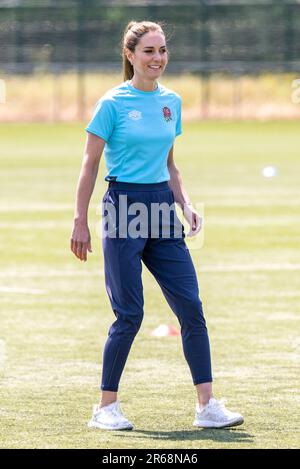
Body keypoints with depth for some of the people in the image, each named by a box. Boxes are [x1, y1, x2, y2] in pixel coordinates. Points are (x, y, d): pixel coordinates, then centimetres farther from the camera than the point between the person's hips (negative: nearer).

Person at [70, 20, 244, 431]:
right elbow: (90, 165, -4)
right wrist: (80, 222, -7)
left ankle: (207, 406, 0)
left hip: (162, 207, 6)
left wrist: (186, 205, 7)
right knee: (130, 314, -5)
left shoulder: (171, 102, 11)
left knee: (191, 307, -2)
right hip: (124, 207, -5)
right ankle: (106, 407, 9)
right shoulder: (113, 103, -6)